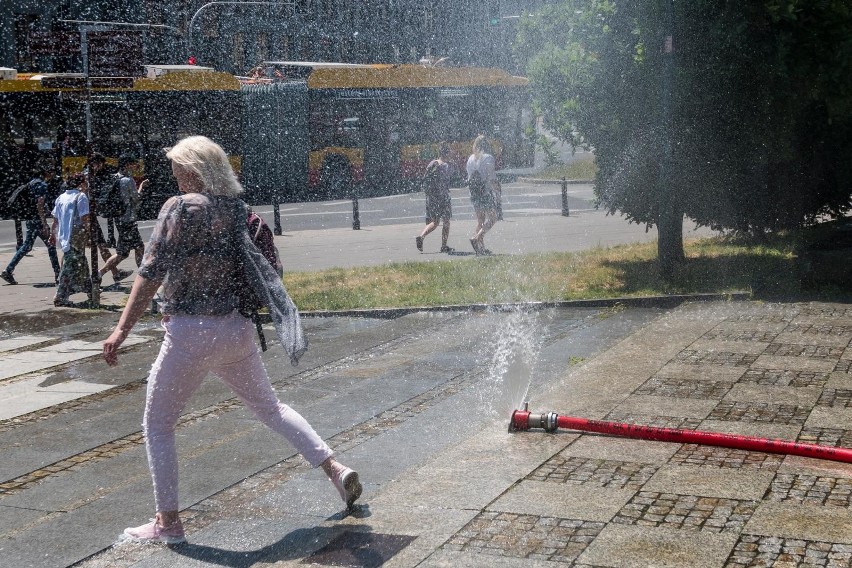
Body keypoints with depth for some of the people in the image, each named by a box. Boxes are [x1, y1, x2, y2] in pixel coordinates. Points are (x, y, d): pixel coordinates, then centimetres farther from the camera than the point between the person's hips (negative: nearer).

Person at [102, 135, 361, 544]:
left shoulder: (181, 207, -11)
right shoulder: (236, 208, 6)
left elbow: (151, 272, -15)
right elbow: (256, 267, 11)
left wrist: (122, 328, -14)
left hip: (190, 334, -6)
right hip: (237, 330, 6)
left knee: (157, 425, 10)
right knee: (271, 407, 23)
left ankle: (167, 522, 11)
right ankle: (335, 469, 18)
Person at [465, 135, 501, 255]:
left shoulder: (470, 159, 8)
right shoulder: (488, 158, -11)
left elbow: (469, 178, 11)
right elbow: (490, 178, -16)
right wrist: (497, 191, -8)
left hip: (474, 194, 7)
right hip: (487, 192, -7)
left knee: (480, 220, 12)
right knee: (492, 218, 2)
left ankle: (481, 247, 10)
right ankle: (477, 238, -17)